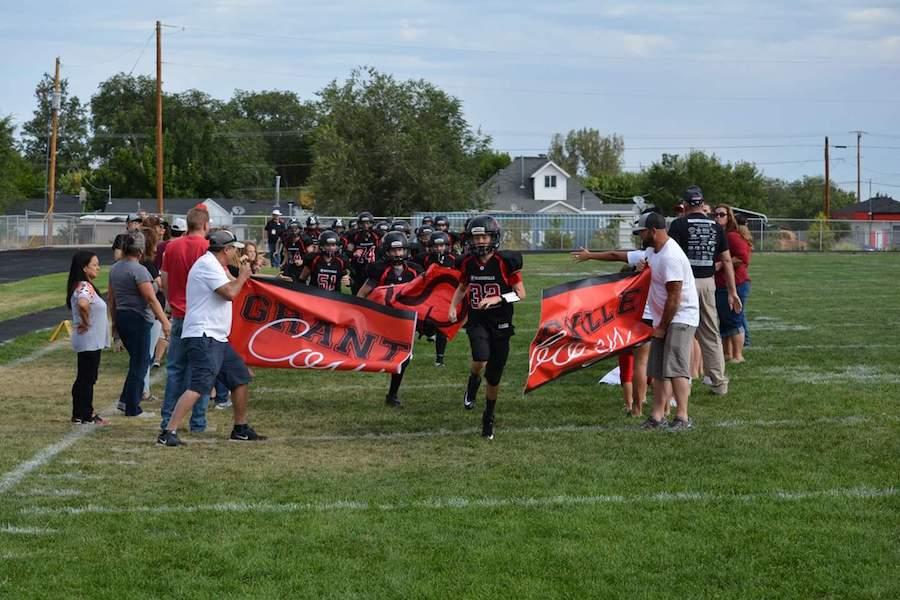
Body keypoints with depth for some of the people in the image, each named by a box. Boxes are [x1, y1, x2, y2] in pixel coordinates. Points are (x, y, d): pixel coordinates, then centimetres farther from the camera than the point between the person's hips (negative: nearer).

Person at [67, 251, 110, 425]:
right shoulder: (85, 287, -20)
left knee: (84, 378, 15)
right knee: (87, 378, -2)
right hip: (89, 341, -10)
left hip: (91, 341, 10)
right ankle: (85, 415, 4)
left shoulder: (81, 286, 12)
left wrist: (84, 322, 10)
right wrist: (86, 322, -24)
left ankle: (80, 414, 22)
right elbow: (82, 304, -39)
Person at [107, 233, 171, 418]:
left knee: (139, 361, 19)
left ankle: (126, 400, 15)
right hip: (138, 319, -8)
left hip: (122, 317, 8)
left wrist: (115, 322, 24)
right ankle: (132, 408, 3)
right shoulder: (138, 270, -15)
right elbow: (151, 298, -21)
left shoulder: (115, 269, 9)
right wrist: (164, 321, -22)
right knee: (139, 363, 0)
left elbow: (111, 299, 16)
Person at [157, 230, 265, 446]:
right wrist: (243, 276, -4)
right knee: (198, 386, -20)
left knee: (241, 377, 17)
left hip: (217, 338, 11)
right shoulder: (208, 265, -13)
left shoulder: (214, 265, 20)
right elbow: (230, 293, -20)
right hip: (203, 337, -11)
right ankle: (168, 432, -23)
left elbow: (227, 288, 34)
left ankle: (241, 429, 27)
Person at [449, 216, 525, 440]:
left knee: (494, 377, 5)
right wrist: (453, 307, 4)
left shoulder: (505, 261, -11)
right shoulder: (468, 262, 0)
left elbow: (521, 294, -7)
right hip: (477, 321, 1)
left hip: (500, 323, -1)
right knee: (480, 360, -27)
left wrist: (496, 299, -21)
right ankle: (472, 384, 7)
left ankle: (488, 418, 27)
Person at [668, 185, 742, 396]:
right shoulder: (715, 226, 8)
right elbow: (727, 260, 8)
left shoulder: (679, 224, -6)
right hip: (708, 282, 5)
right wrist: (732, 291, 11)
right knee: (711, 335, 13)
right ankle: (719, 383, 17)